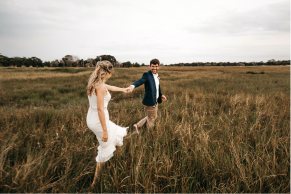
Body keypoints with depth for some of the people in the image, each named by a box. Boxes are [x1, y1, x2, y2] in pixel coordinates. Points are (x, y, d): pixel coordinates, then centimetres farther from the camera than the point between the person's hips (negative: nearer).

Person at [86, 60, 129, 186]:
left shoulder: (95, 83, 6)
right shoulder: (100, 86, -23)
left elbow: (110, 87, 25)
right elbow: (100, 109, -26)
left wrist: (122, 89, 42)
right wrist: (104, 130, -22)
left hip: (91, 119, 9)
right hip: (99, 121, -9)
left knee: (116, 134, 30)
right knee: (105, 151, 10)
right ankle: (95, 181, 26)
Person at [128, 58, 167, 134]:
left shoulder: (156, 75, 10)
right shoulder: (147, 75, -17)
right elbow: (140, 81, -37)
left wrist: (161, 95, 14)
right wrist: (132, 86, -56)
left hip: (155, 101, 9)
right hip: (150, 101, -9)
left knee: (154, 117, 25)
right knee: (151, 120, 8)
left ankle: (138, 125, 35)